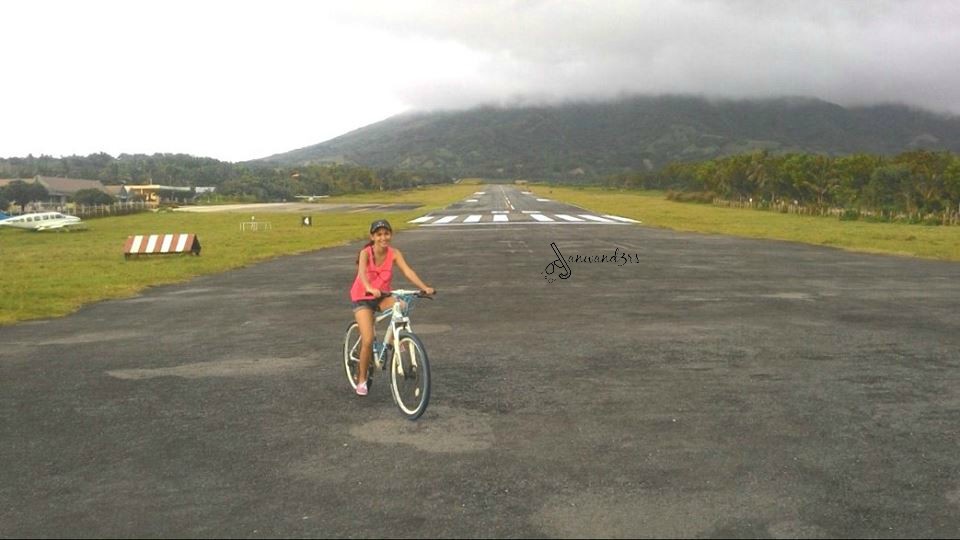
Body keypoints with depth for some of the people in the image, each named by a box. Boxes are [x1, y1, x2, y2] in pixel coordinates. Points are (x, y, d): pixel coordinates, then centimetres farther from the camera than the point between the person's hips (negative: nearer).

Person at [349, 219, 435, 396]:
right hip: (363, 297, -3)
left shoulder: (394, 253, -11)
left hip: (382, 296, 3)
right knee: (368, 340, -13)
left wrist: (424, 287, -40)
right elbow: (362, 272, -38)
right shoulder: (366, 253, -20)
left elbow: (408, 271, -24)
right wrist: (370, 288, -58)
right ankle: (361, 379, 8)